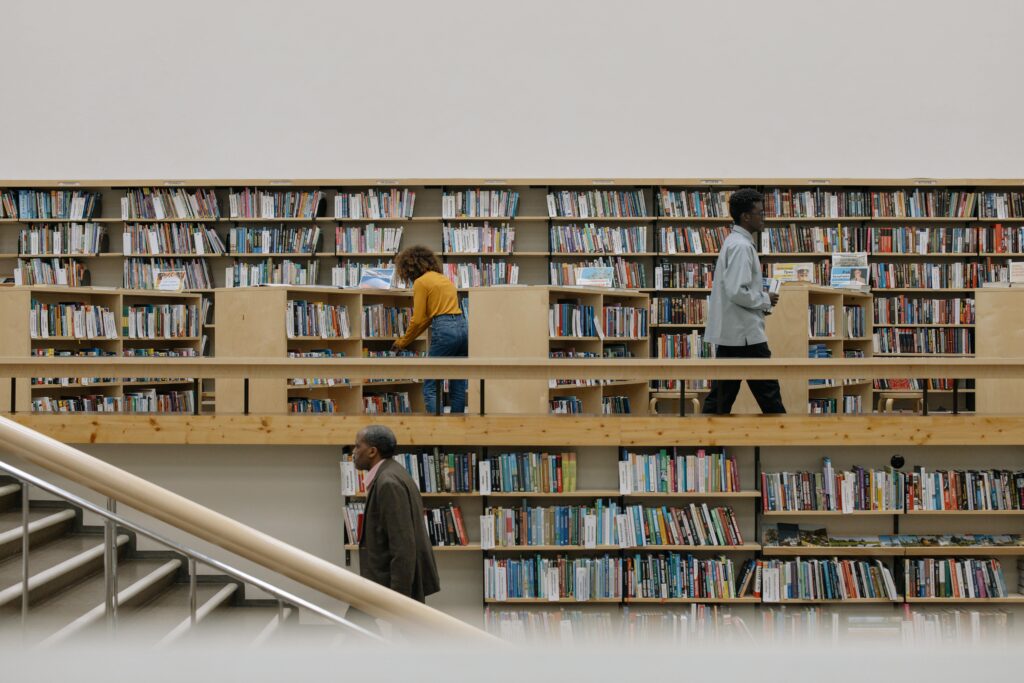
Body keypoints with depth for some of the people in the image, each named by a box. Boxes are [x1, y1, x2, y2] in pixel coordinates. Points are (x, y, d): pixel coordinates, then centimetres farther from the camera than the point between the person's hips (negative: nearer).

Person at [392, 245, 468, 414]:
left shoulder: (421, 282, -2)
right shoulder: (442, 278, 22)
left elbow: (418, 320, -4)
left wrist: (402, 343, 12)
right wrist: (405, 340, 25)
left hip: (444, 330, -8)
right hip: (463, 327, 8)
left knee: (431, 389, -2)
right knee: (458, 387, 10)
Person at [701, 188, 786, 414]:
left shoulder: (733, 242, 16)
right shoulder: (742, 246, -16)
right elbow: (737, 292, -24)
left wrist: (759, 305, 13)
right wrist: (765, 300, -10)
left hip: (729, 334, 10)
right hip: (745, 334, -10)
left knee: (721, 396, 9)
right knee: (768, 393, -1)